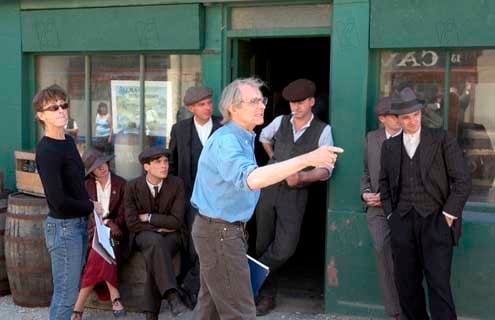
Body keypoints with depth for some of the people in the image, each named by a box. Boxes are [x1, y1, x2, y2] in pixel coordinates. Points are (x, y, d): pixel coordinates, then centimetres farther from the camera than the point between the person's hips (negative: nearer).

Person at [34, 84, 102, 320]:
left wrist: (86, 212, 3)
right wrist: (91, 207, -10)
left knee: (71, 287, 17)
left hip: (78, 222, 8)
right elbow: (58, 200, -24)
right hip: (63, 227, -8)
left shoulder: (69, 141, 7)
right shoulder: (46, 151, -19)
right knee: (66, 292, -2)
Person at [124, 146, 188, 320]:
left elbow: (176, 221, -12)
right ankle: (172, 296, -48)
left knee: (154, 255, -33)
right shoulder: (133, 187, -5)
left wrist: (148, 217, -10)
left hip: (170, 235, 0)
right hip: (144, 234, 0)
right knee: (156, 242, -37)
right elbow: (132, 223, -6)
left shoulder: (177, 184, -7)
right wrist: (158, 229, -10)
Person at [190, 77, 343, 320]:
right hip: (219, 230, -10)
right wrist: (307, 159, -42)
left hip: (225, 228, 10)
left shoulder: (243, 138, 12)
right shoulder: (226, 140, -22)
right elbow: (251, 178, -40)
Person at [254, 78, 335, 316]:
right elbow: (264, 138, 27)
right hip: (269, 188, 4)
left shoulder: (323, 131, -8)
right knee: (263, 244, 9)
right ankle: (266, 294, 25)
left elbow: (326, 170, -13)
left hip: (295, 194, -3)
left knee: (285, 248, -12)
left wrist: (302, 176, -29)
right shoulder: (280, 122, 4)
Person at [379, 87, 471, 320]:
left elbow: (462, 180, -2)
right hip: (402, 222, 4)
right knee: (406, 283, 7)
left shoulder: (442, 140, 1)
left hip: (435, 219, -3)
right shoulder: (389, 146, 11)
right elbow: (384, 183, 18)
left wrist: (449, 214, -6)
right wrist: (391, 214, 8)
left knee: (438, 283, -8)